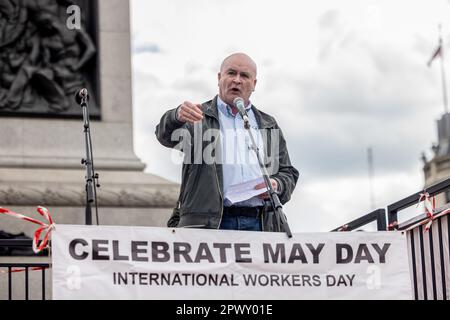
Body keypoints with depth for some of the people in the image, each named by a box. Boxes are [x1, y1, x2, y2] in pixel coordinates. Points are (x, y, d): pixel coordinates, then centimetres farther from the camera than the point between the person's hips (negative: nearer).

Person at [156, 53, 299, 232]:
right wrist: (178, 117, -31)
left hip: (259, 224, 3)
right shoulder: (199, 117, 13)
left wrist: (277, 185, 1)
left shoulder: (268, 126, 24)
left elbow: (288, 173, 26)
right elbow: (166, 135, -7)